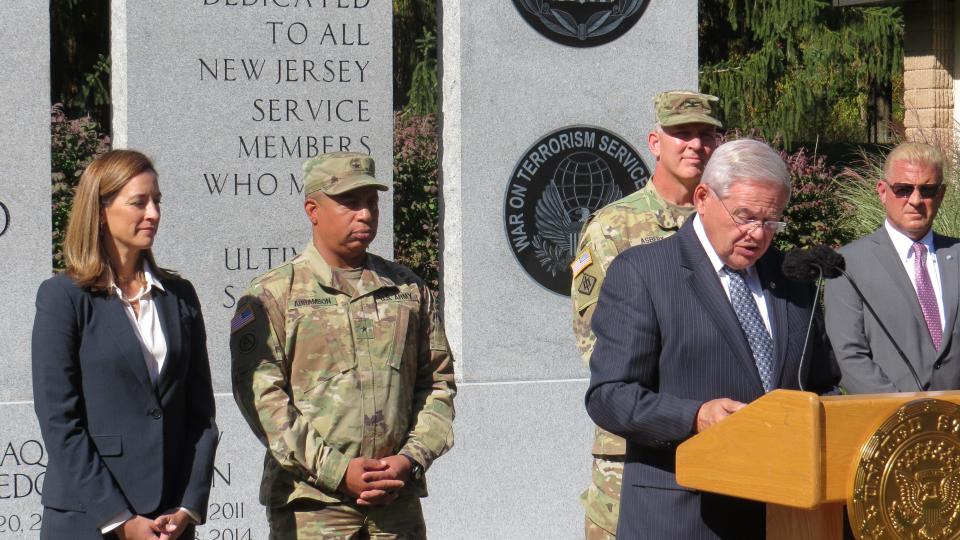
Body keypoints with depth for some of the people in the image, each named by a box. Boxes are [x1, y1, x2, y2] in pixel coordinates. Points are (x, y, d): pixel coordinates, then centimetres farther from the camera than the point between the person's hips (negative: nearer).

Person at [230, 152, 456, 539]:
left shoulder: (409, 290, 15)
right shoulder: (273, 295, 1)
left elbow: (438, 383, 15)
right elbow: (261, 395, -7)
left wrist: (411, 460, -2)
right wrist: (338, 471, -13)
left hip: (398, 503, 4)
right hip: (310, 507, -4)